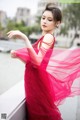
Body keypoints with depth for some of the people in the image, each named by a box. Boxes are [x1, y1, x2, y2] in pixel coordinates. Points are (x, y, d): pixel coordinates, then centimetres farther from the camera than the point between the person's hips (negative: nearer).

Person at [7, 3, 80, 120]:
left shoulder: (48, 37, -15)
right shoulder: (44, 38, 13)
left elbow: (37, 61, -31)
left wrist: (25, 39, -35)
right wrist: (18, 55, -1)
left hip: (38, 82, -9)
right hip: (35, 80, 9)